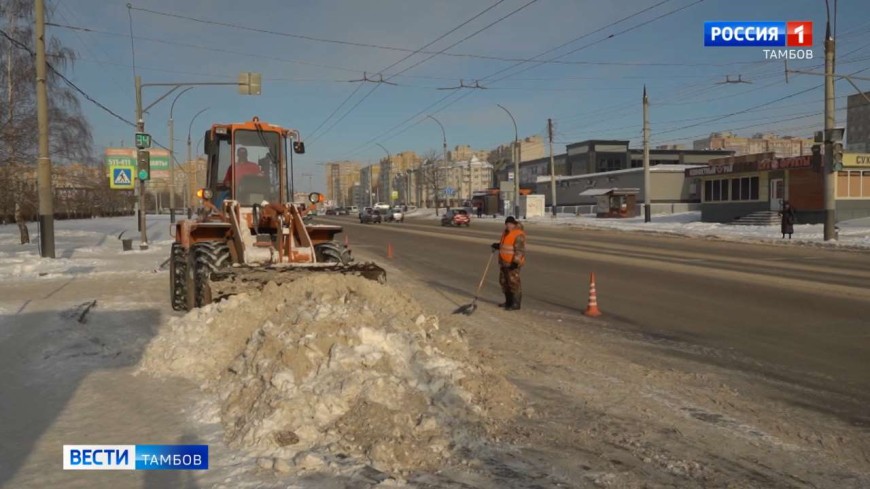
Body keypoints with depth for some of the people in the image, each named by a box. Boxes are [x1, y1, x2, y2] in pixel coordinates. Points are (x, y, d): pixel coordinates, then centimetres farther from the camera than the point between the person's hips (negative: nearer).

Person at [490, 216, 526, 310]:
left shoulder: (518, 235, -16)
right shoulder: (506, 233, 14)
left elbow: (520, 250, -22)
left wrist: (516, 262, -27)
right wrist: (497, 246, 9)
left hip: (513, 263, -10)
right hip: (504, 263, 10)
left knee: (514, 283, -7)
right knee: (504, 282, 15)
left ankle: (516, 304, -2)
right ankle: (508, 302, 26)